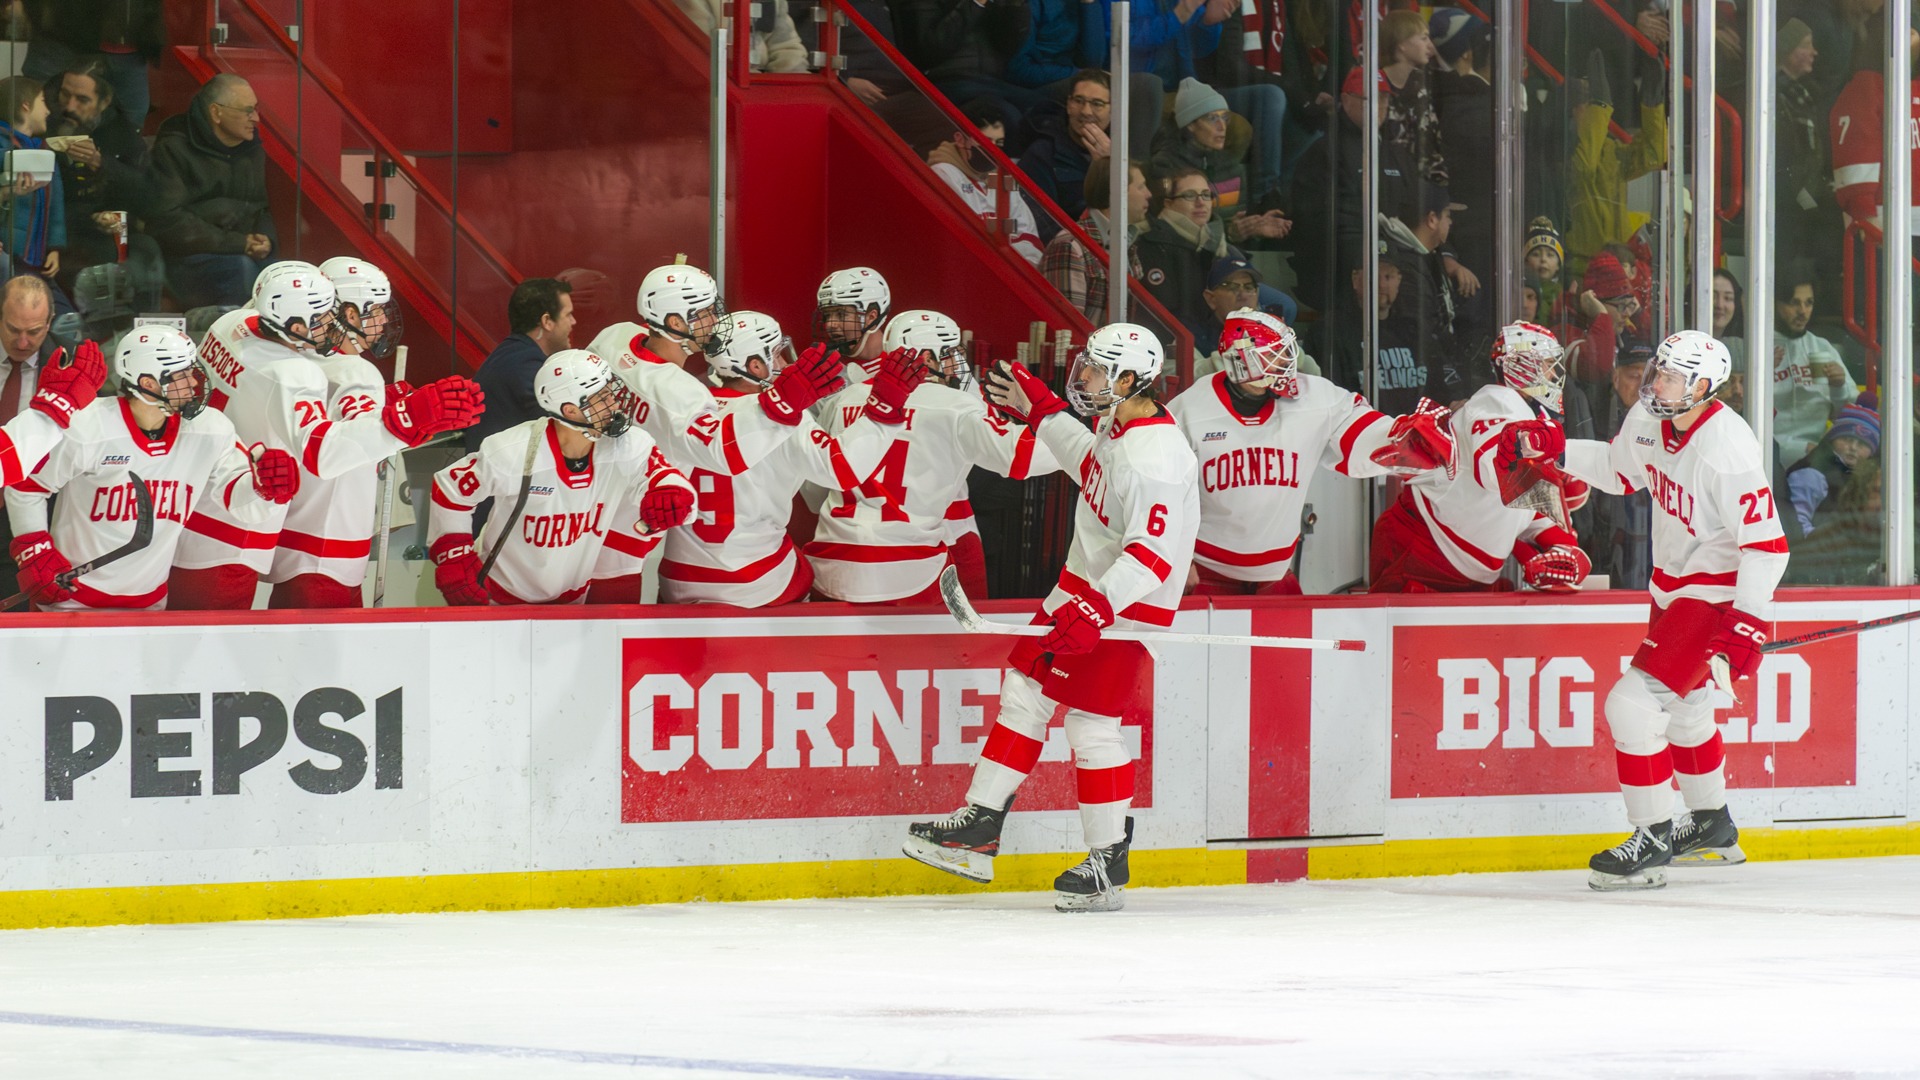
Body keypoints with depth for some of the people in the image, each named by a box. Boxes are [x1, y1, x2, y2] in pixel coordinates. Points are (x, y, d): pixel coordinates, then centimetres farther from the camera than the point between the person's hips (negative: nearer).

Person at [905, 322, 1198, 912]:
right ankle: (980, 825, 17)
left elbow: (1153, 555, -31)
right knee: (1023, 689, 11)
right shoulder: (1120, 426, 5)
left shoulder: (1157, 459, -26)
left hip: (1125, 606, -10)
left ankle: (1109, 863, 3)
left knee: (1092, 722, -7)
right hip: (1082, 589, 10)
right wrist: (1039, 408, 29)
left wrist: (1097, 611, -38)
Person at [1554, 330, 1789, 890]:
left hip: (1718, 594, -9)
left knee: (1635, 703, -18)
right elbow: (1619, 469, 18)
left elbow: (1767, 544, -28)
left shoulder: (1729, 449, -28)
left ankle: (1652, 843, -9)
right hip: (1673, 586, 9)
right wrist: (1556, 450, 3)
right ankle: (1712, 824, 48)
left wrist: (1747, 623, -32)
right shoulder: (1649, 420, -4)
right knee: (1683, 706, 27)